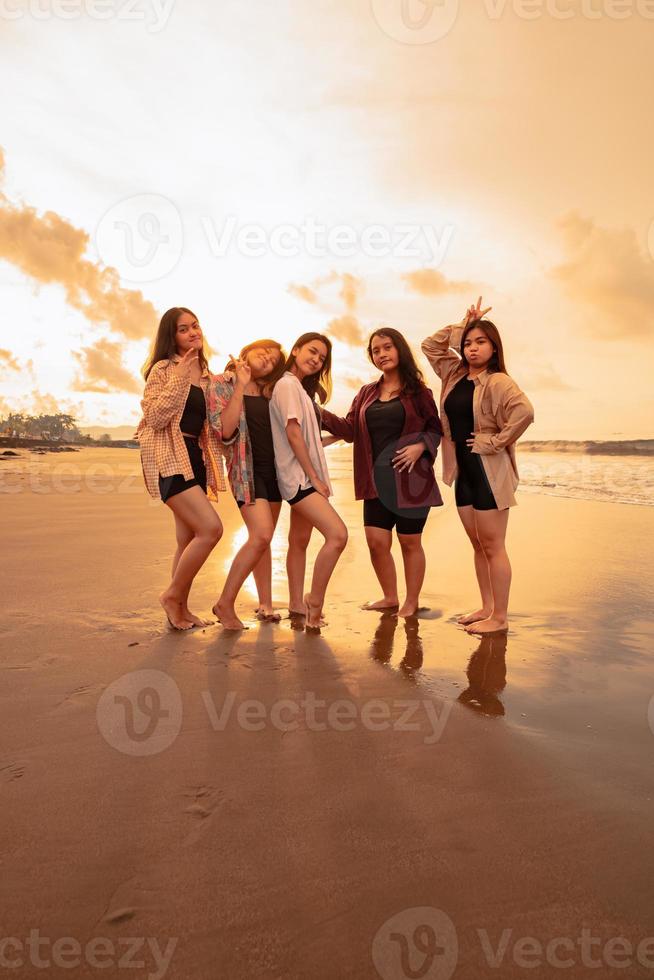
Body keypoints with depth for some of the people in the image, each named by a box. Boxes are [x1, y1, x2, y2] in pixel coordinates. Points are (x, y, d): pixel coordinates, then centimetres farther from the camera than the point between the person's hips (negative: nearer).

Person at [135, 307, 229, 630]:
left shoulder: (205, 375, 16)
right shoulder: (163, 369, -4)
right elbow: (155, 418, -16)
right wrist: (180, 378, -17)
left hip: (195, 457, 8)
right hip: (170, 458, -8)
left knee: (189, 539, 8)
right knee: (211, 528, -19)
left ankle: (180, 608, 19)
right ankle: (171, 595, -2)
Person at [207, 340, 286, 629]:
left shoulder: (268, 391, 15)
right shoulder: (221, 383, 0)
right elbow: (225, 429, -15)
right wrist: (240, 385, -14)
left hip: (273, 468, 6)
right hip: (246, 469, -6)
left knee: (262, 539, 8)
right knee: (261, 535, -19)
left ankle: (265, 605, 15)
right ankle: (225, 603, -7)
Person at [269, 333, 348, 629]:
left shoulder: (301, 388, 20)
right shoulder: (287, 384, -9)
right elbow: (292, 432, -17)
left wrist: (315, 477, 9)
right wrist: (314, 477, -16)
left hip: (305, 477, 10)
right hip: (299, 476, -10)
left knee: (299, 540, 12)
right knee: (337, 534, -20)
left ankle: (297, 604, 21)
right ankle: (315, 601, -9)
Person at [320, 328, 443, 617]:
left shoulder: (417, 390, 2)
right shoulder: (367, 393, 13)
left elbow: (435, 428, 3)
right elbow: (350, 430, 6)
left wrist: (420, 446, -16)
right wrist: (320, 413, -6)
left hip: (410, 477, -3)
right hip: (377, 479, 4)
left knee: (410, 541, 6)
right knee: (376, 541, 2)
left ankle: (411, 602, 23)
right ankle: (390, 597, 25)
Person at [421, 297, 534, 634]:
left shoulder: (498, 382, -12)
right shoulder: (455, 375, 10)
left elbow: (524, 411, -28)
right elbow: (430, 345, 18)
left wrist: (496, 442, -20)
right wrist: (462, 325, 9)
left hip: (488, 470, -8)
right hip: (463, 470, 8)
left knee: (493, 546, -1)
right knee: (478, 545, 14)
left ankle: (500, 617, 9)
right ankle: (486, 607, 25)